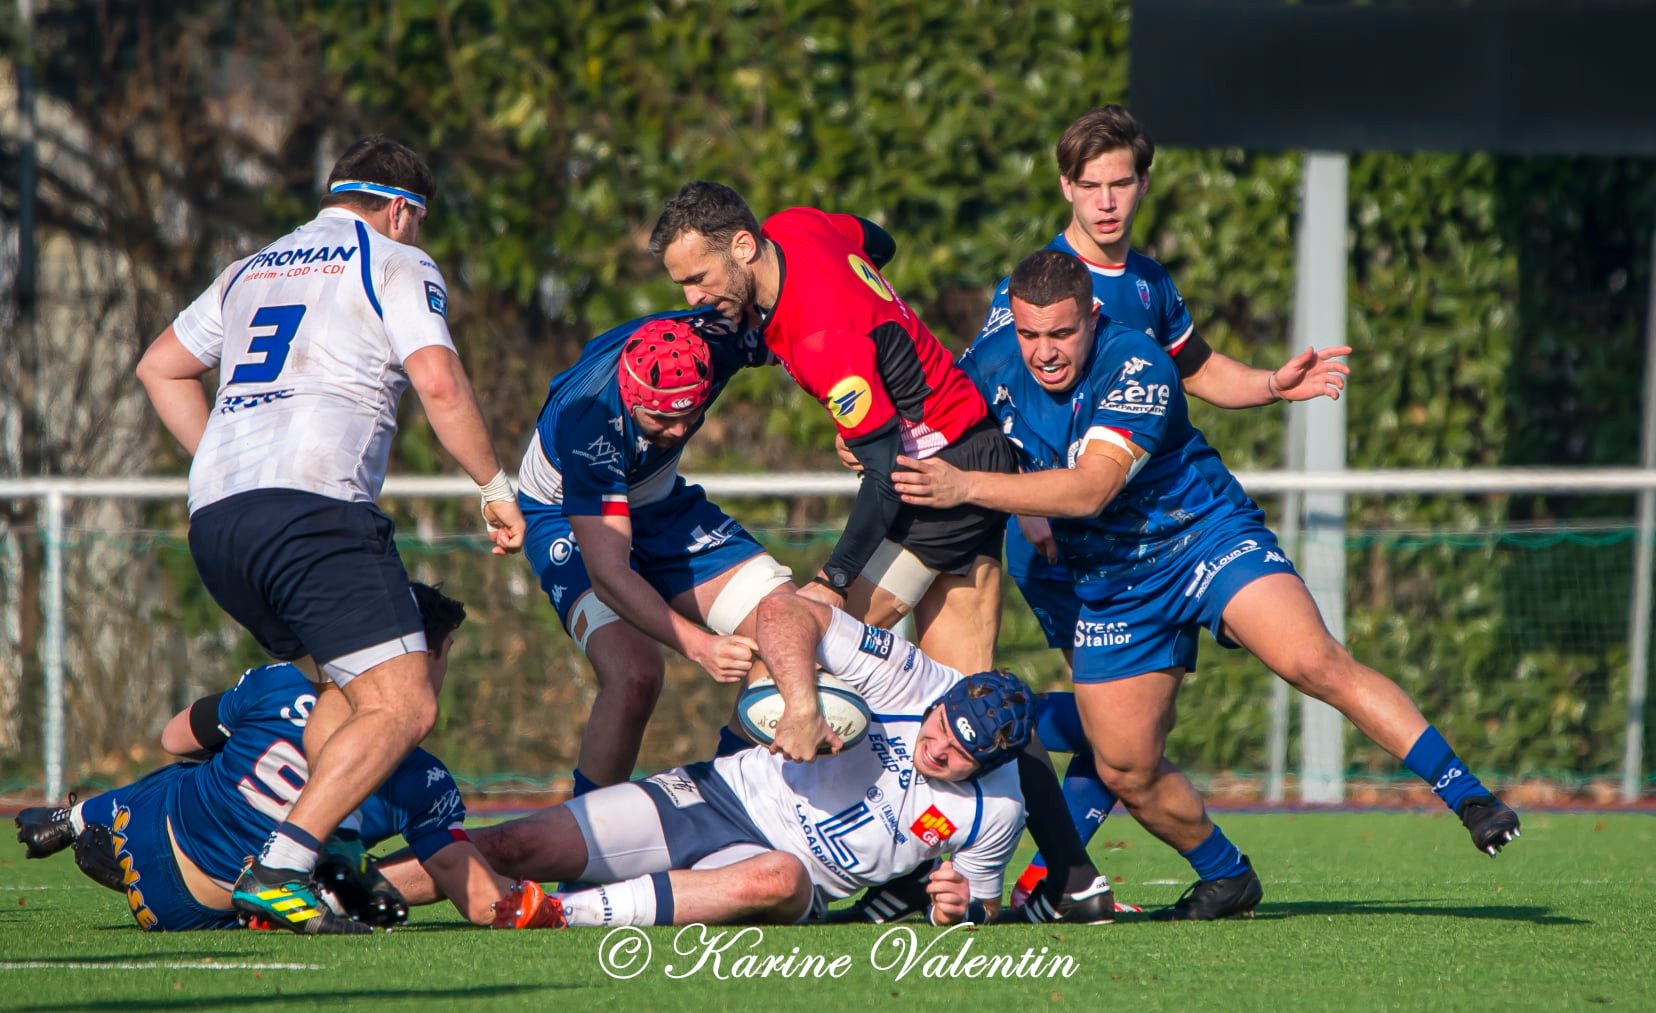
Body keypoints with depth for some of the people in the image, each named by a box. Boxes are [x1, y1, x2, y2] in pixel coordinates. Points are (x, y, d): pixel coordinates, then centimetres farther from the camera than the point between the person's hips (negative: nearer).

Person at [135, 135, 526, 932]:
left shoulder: (252, 270, 28)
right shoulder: (397, 265, 8)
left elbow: (159, 367, 35)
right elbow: (438, 384, -6)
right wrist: (494, 487, 3)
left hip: (214, 516, 8)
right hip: (311, 502, -8)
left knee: (352, 687, 22)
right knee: (402, 707, -9)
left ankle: (310, 861, 5)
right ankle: (278, 870, -25)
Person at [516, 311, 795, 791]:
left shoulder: (715, 340, -27)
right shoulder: (588, 420, -39)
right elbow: (608, 572, -39)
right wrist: (697, 644, -52)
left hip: (662, 502, 6)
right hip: (568, 518, -6)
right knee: (635, 675, -31)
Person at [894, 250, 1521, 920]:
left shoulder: (1136, 367, -24)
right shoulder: (992, 366, -7)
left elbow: (1091, 487, -34)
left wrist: (965, 487, -37)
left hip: (1207, 536, -5)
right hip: (1110, 582, 5)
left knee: (1314, 663, -27)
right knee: (1127, 772, 2)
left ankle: (1467, 796, -23)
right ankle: (1225, 877, 27)